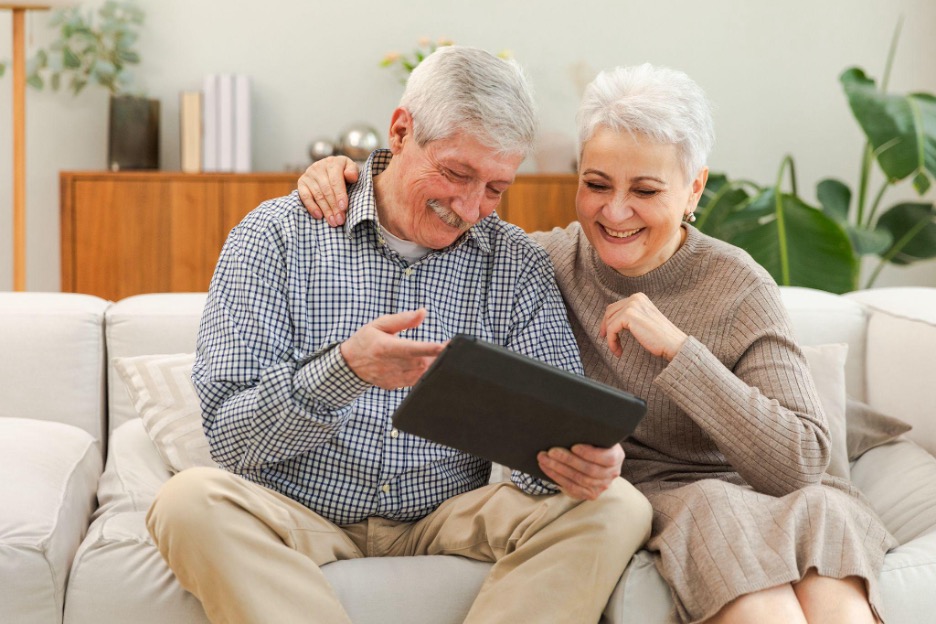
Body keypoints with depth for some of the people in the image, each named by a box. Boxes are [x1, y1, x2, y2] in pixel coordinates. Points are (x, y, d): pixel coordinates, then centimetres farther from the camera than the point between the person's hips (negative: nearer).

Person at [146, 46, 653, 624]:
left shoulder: (516, 264, 4)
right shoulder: (277, 236, -5)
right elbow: (228, 437, -11)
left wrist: (580, 459, -27)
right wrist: (344, 371, -30)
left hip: (447, 519, 2)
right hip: (303, 521, -2)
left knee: (617, 507, -22)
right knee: (191, 500, -33)